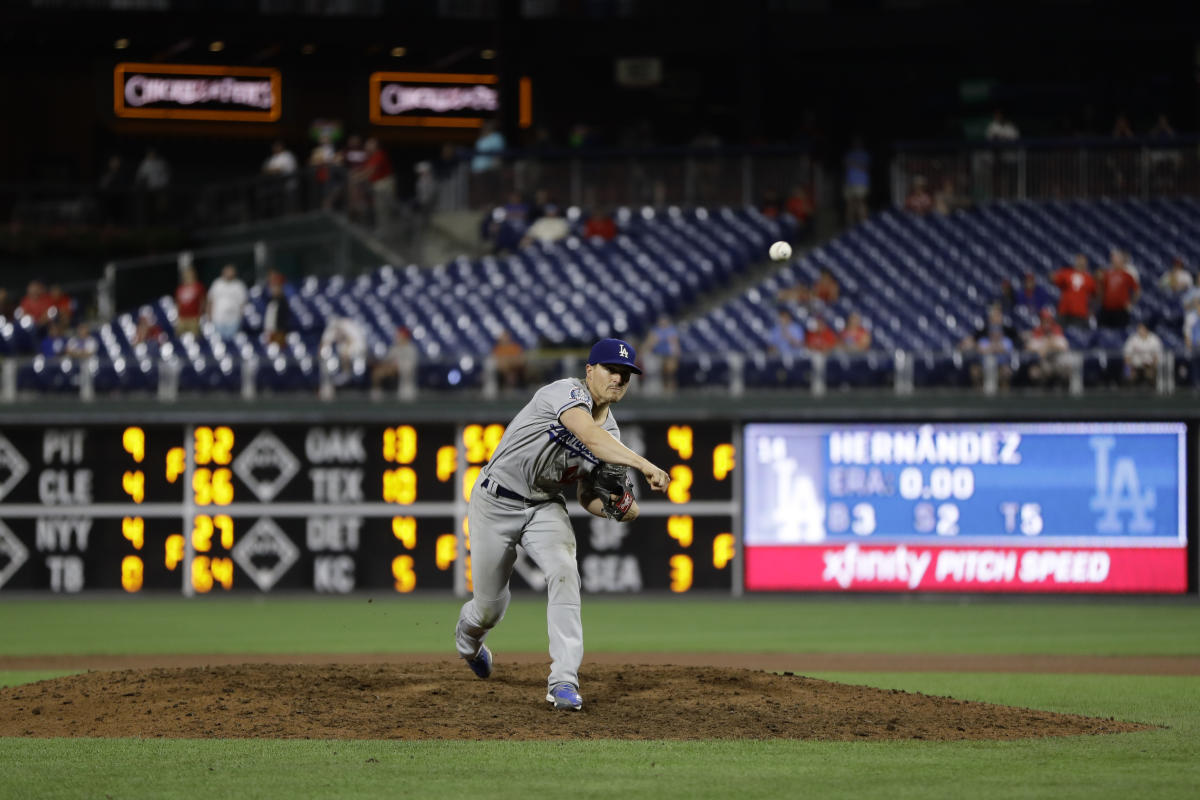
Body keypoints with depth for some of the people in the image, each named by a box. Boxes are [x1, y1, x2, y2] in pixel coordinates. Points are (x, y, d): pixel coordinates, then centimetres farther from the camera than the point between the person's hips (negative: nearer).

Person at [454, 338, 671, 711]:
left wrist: (614, 508, -16)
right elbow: (590, 436, -41)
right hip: (496, 502, -5)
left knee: (564, 572, -25)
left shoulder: (611, 432, 1)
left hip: (546, 508, 5)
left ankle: (564, 680, -27)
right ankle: (467, 637, 44)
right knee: (489, 607, 4)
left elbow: (587, 495, 7)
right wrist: (644, 465, -50)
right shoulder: (569, 392, -22)